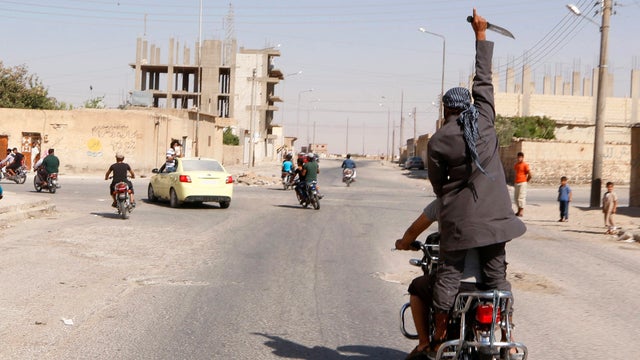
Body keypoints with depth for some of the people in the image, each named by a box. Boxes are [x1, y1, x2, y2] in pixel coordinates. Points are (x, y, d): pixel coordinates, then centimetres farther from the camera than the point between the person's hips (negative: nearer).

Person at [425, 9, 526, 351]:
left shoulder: (437, 141, -6)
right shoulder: (485, 120, -1)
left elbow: (437, 182, 2)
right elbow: (484, 79, 9)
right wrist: (481, 34, 16)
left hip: (458, 216, -2)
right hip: (493, 213, 3)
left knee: (449, 273, 6)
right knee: (497, 273, 7)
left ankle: (439, 336, 10)